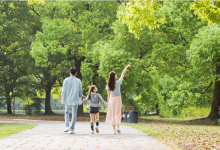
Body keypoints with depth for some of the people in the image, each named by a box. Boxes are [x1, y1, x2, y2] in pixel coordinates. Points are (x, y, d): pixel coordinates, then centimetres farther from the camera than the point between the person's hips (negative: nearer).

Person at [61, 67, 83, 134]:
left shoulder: (66, 80, -5)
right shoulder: (78, 81, -2)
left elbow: (63, 90, -5)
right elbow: (80, 91, 3)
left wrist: (62, 99, 1)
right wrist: (81, 100, 13)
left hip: (67, 99, 0)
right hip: (75, 100, 0)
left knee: (67, 112, 19)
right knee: (74, 114, 4)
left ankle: (67, 126, 3)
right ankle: (72, 129, 1)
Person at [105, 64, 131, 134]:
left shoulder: (108, 85, -2)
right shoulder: (118, 82, -9)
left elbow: (108, 95, 2)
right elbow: (123, 74, 2)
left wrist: (108, 103, 8)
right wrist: (126, 67, 14)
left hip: (111, 99, 2)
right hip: (118, 98, -2)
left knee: (112, 114, 5)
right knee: (118, 113, 5)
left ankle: (114, 129, 3)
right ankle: (118, 127, -10)